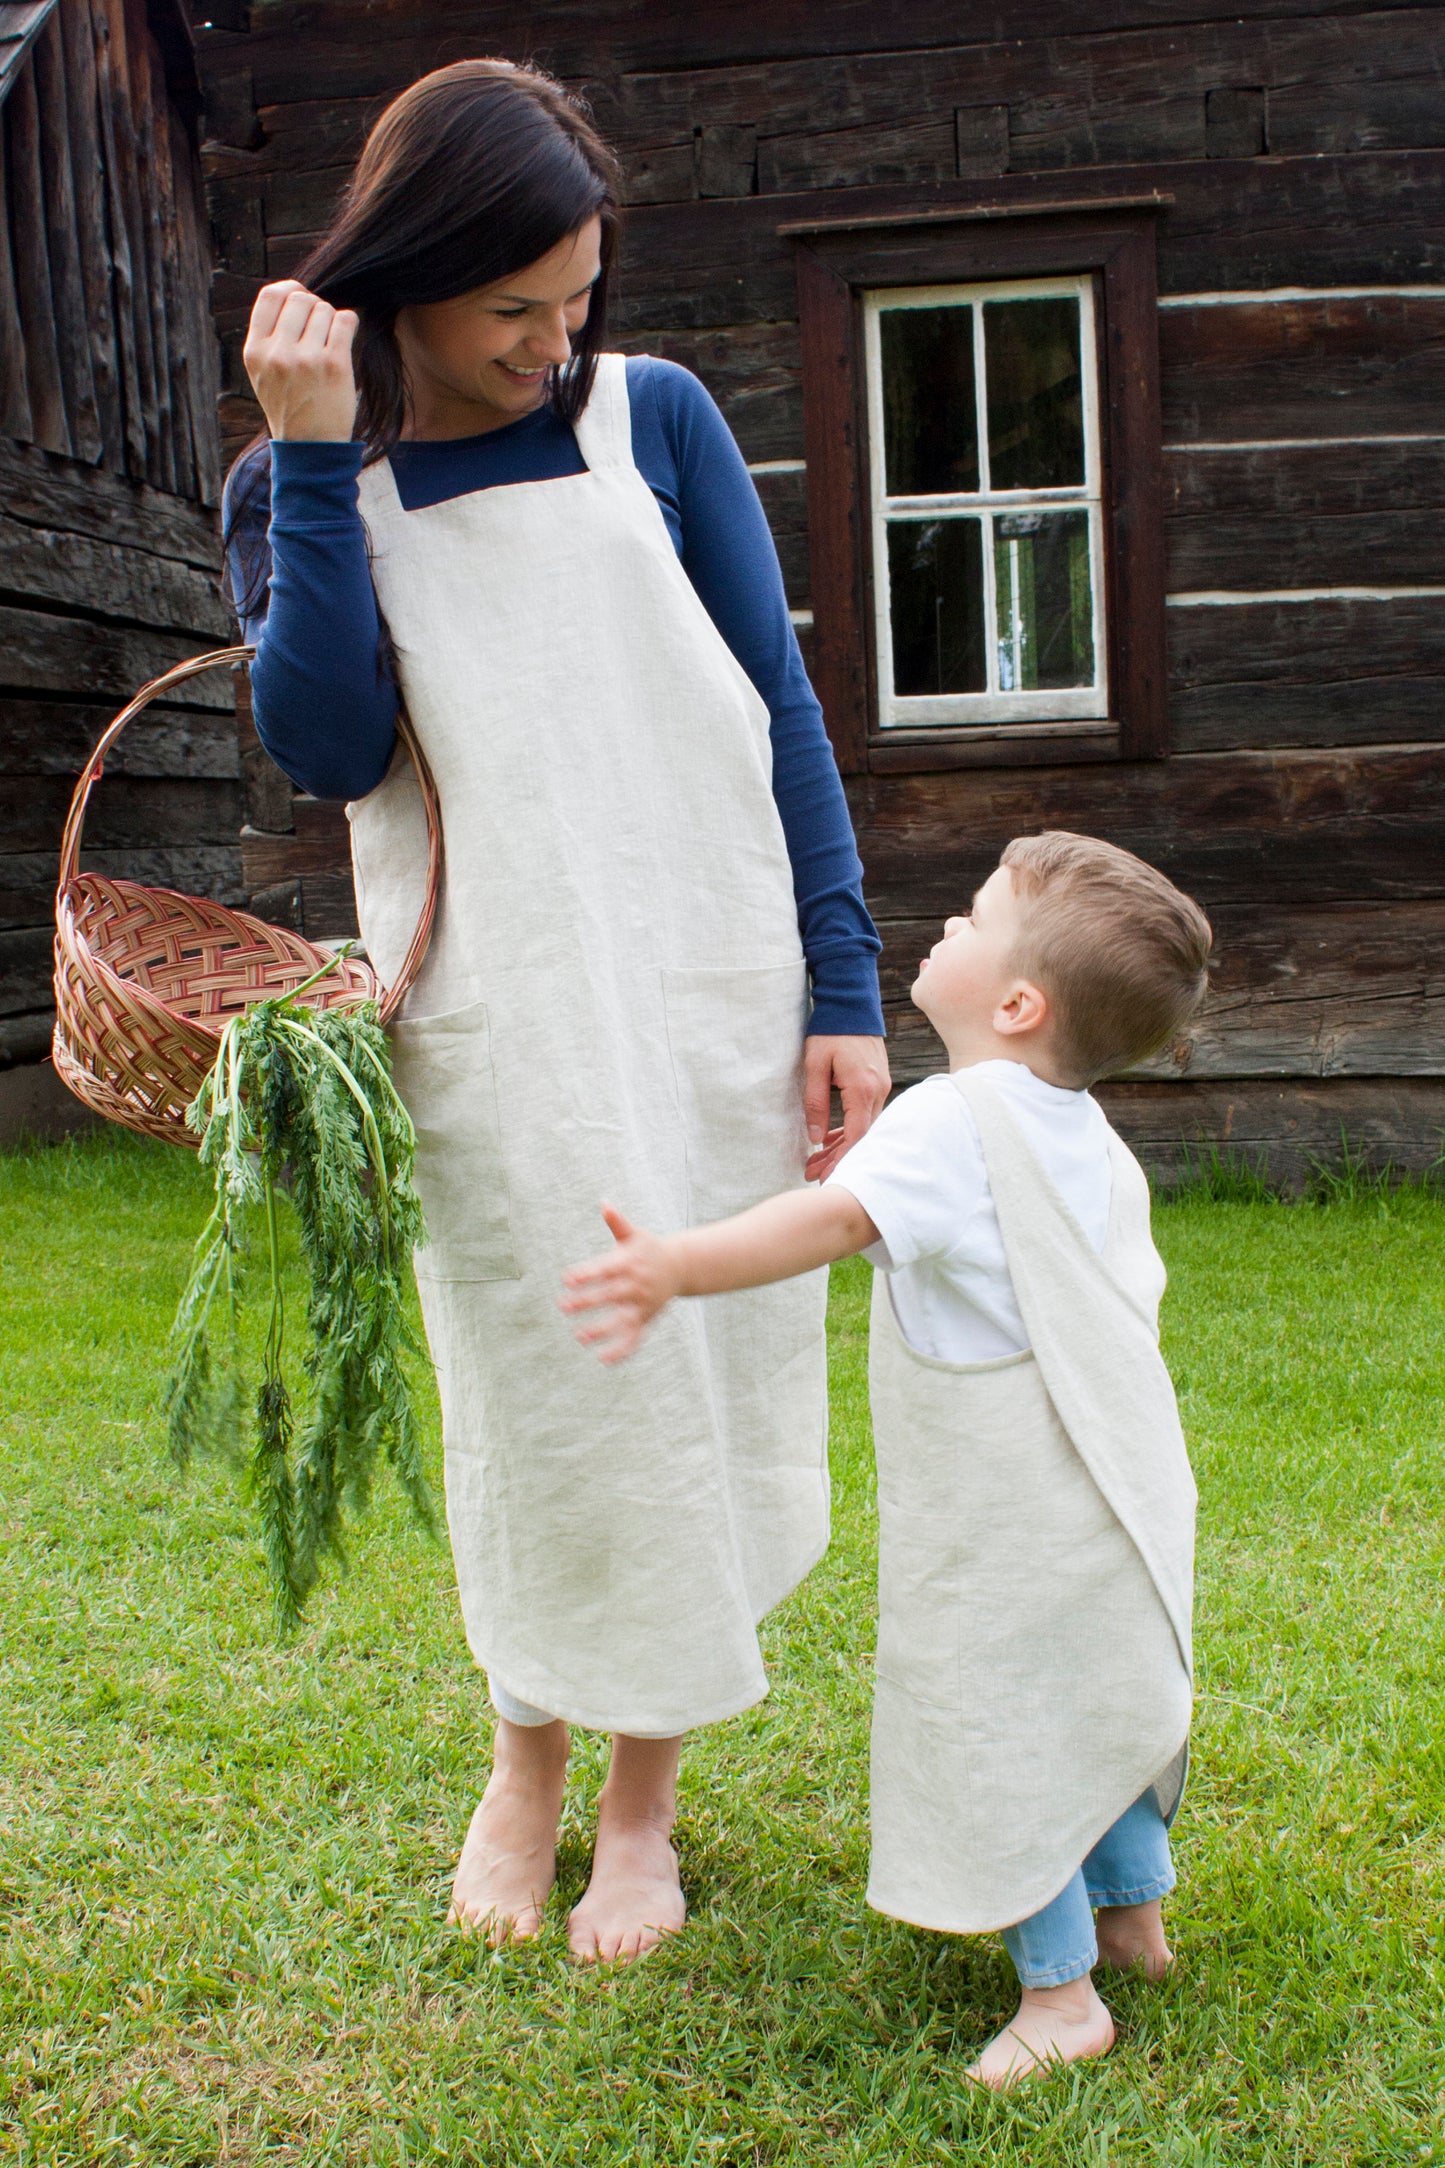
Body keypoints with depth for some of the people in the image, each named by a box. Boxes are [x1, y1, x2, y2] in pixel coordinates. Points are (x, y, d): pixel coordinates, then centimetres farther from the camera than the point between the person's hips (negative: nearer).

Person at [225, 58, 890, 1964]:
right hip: (492, 1034, 0)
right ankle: (525, 1754, 33)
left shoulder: (655, 418, 3)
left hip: (713, 1000, 1)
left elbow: (780, 711, 4)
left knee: (702, 1378, 6)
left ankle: (643, 1799, 25)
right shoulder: (301, 492, 4)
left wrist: (844, 989, -1)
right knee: (532, 1390, 8)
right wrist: (313, 460, -14)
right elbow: (330, 750, -12)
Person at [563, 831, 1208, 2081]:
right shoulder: (1088, 1135, 6)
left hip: (1007, 1528, -9)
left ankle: (1061, 1994, 16)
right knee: (1098, 1700, 25)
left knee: (996, 1736, 5)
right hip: (1120, 1494, 9)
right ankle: (1135, 1915, 42)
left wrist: (679, 1267, -54)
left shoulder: (952, 1122, -23)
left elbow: (835, 1218, -40)